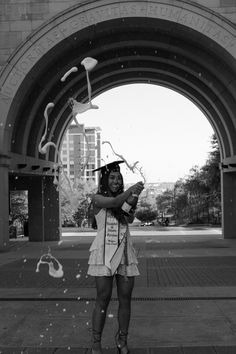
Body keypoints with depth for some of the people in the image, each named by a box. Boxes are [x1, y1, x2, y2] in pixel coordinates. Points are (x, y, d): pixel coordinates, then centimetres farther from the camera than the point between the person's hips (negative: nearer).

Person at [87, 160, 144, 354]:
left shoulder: (124, 199, 15)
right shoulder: (97, 198, 2)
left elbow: (130, 219, -2)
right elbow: (114, 202, -18)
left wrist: (134, 200, -17)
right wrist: (132, 189, -29)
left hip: (125, 252, 4)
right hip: (105, 252, -4)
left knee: (125, 299, 5)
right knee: (103, 299, -4)